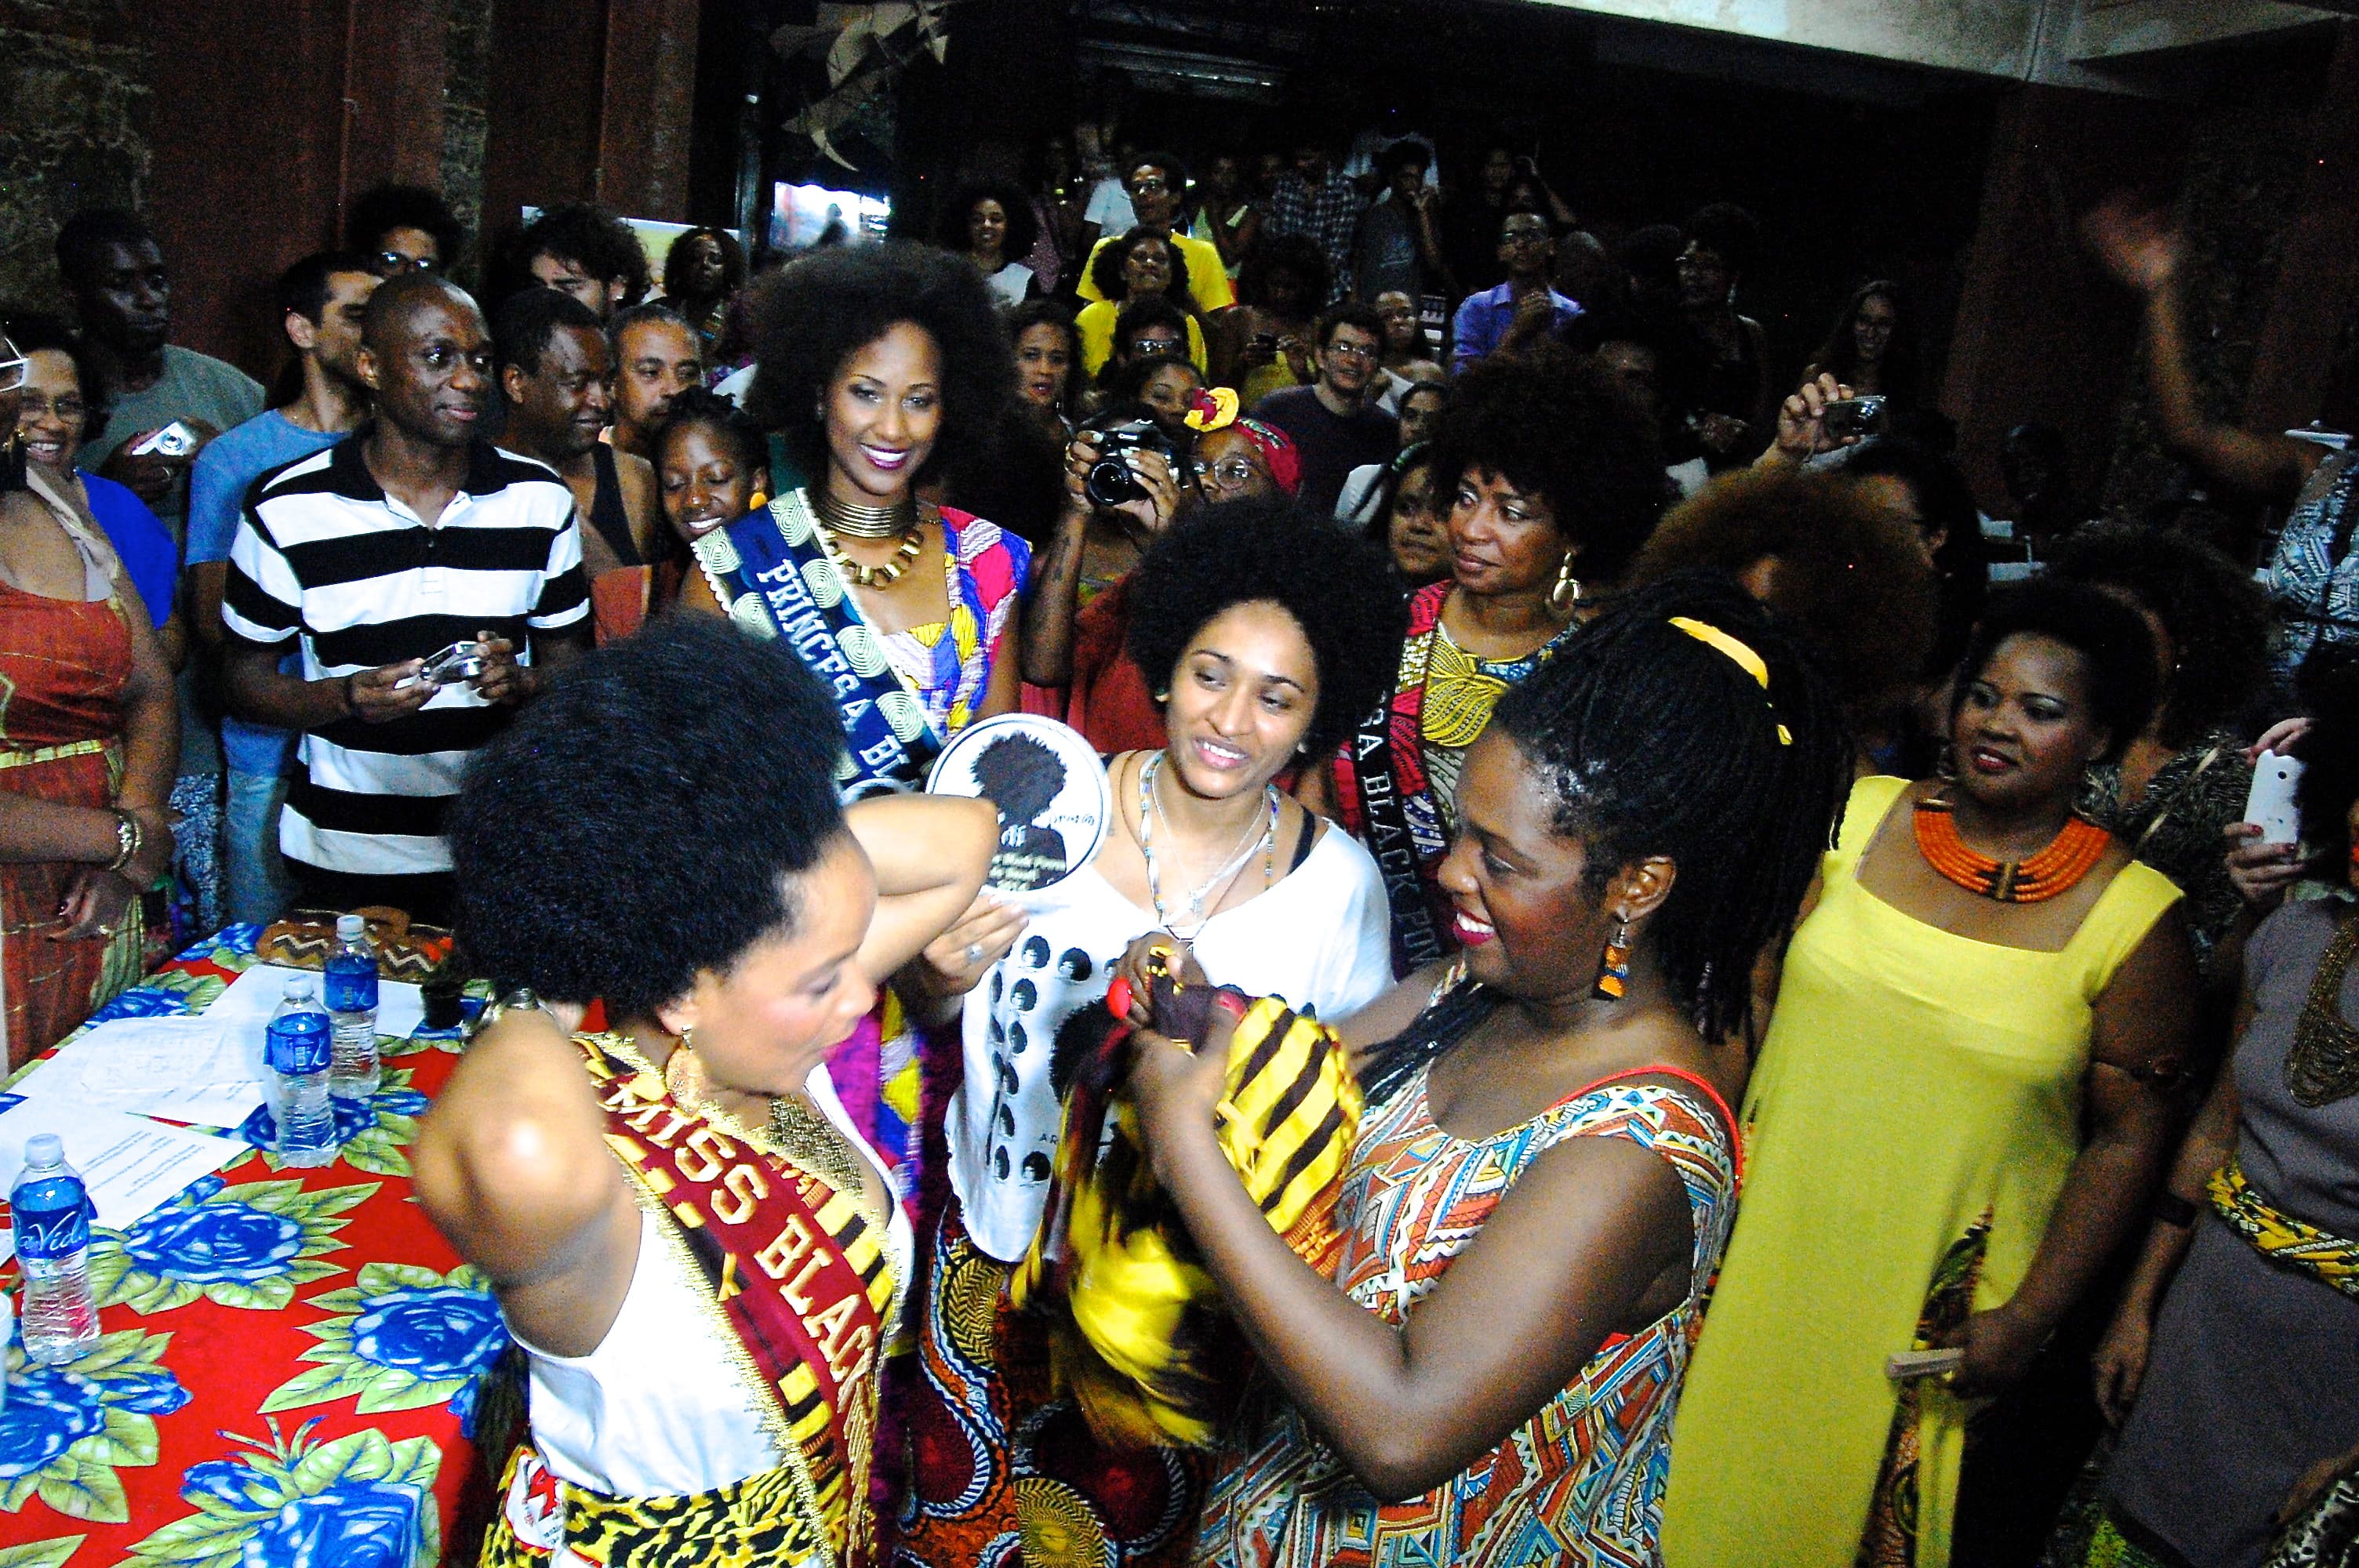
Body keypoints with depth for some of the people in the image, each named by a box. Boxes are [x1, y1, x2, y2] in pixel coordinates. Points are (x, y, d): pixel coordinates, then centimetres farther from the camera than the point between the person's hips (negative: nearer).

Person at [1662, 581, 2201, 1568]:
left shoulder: (2133, 916, -11)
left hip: (1943, 1298, -2)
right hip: (1764, 1253, 3)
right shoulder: (1861, 815, -3)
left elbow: (2128, 1137, -7)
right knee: (1719, 1484, 18)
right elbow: (1756, 984, 3)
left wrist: (2029, 1320, -8)